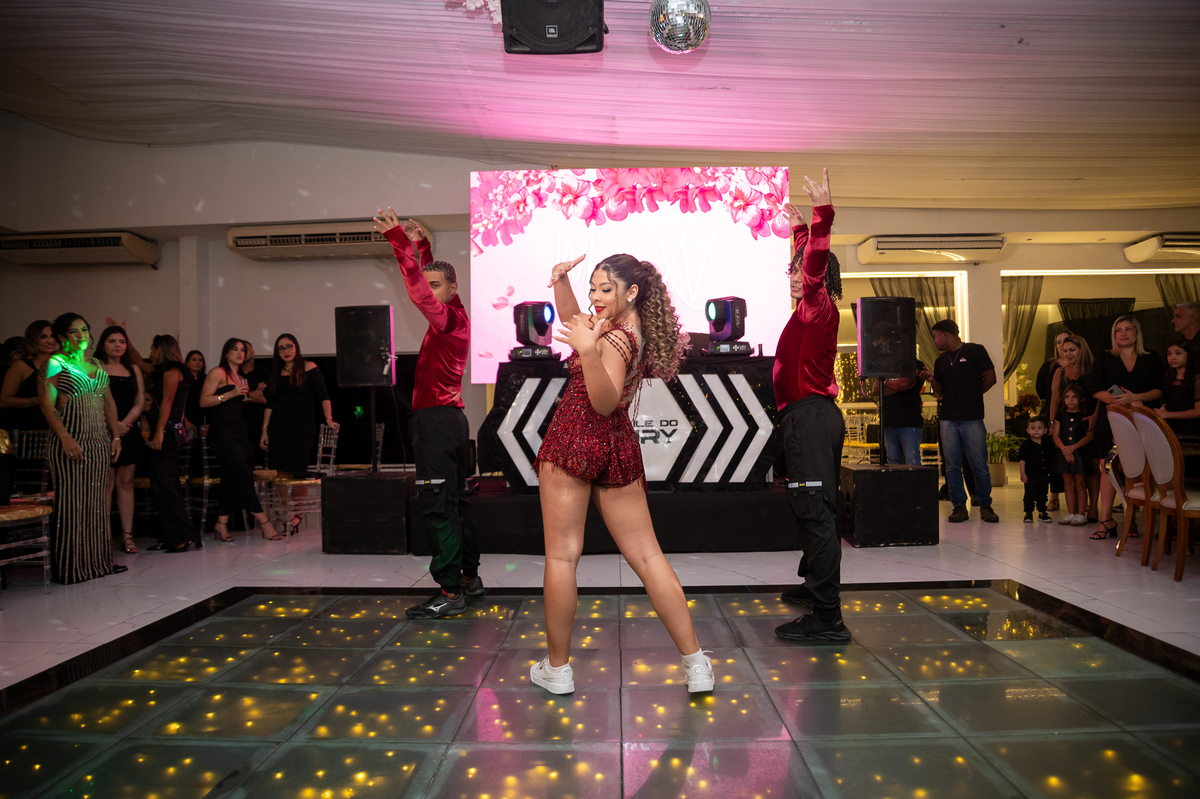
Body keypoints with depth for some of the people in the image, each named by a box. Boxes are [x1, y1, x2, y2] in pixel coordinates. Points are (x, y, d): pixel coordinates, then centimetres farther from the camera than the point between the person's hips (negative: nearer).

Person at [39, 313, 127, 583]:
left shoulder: (96, 364, 17)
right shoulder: (55, 363, -2)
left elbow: (108, 403, 18)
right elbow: (47, 404, -10)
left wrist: (115, 436, 11)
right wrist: (65, 438, -19)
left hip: (99, 442, 6)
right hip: (71, 443, -6)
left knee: (95, 502, 9)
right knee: (71, 502, -4)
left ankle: (97, 560, 16)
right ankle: (70, 567, 3)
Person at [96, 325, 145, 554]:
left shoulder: (133, 369, 16)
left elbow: (141, 400, 9)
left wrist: (125, 422, -6)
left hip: (129, 431, 4)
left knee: (126, 483, 5)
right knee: (105, 485, -6)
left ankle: (127, 535, 6)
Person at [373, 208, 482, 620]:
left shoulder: (451, 317, -11)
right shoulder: (454, 315, 15)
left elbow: (419, 289, -25)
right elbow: (426, 283, 31)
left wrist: (399, 240, -25)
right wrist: (421, 245, 27)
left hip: (437, 419, -10)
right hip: (450, 418, 10)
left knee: (438, 506, -10)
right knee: (456, 501, 15)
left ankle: (450, 592, -8)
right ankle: (469, 577, 24)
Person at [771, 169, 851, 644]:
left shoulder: (818, 308, -9)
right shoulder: (813, 309, 16)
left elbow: (816, 268, -29)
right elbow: (807, 265, 34)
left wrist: (823, 217, -38)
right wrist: (801, 230, 46)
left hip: (810, 417, -11)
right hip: (815, 415, 11)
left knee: (816, 512, -14)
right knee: (815, 510, 20)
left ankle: (827, 618, -15)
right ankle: (814, 586, 35)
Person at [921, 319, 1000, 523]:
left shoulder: (975, 351, 2)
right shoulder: (940, 361, 17)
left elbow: (990, 379, 2)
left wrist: (971, 395, 5)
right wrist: (931, 379, -2)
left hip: (972, 419, -5)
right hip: (948, 419, 5)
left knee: (979, 466, -3)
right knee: (952, 466, 3)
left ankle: (985, 505, 11)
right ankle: (959, 506, 11)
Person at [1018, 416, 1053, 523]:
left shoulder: (1047, 443, 5)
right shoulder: (1026, 444, -7)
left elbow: (1051, 457, 19)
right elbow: (1022, 459, -8)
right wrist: (1023, 473, -11)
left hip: (1044, 475, 4)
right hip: (1031, 475, -4)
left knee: (1043, 495, 12)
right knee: (1029, 495, 0)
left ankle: (1042, 513, 24)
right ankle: (1028, 514, 9)